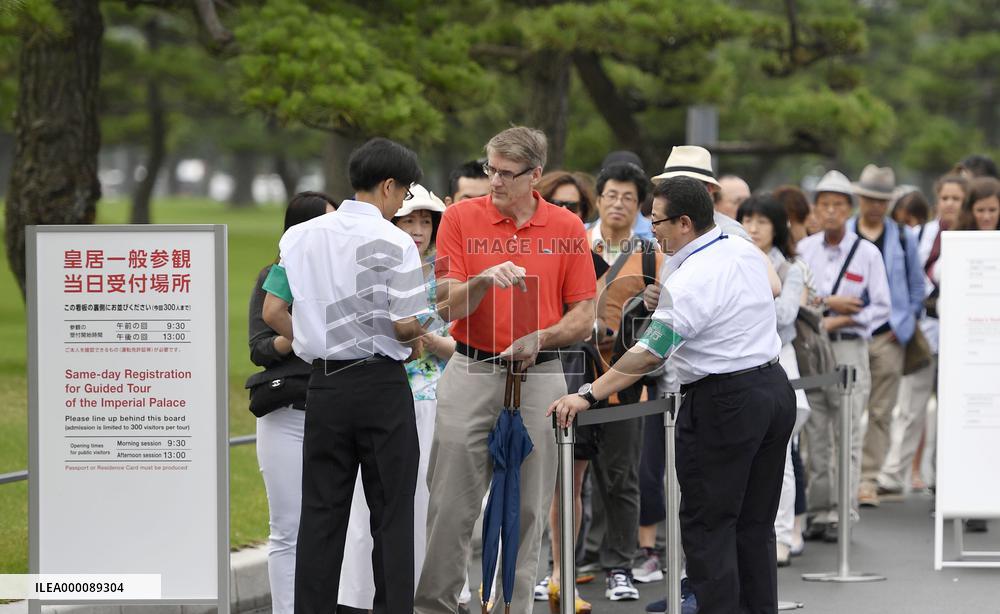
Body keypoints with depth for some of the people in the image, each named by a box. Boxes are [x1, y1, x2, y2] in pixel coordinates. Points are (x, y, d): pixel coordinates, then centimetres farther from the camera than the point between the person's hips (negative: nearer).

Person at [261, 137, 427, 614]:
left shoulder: (300, 237, 6)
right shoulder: (394, 243, -11)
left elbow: (273, 313, 7)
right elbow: (406, 324, -17)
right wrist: (415, 341, 5)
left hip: (324, 383, 5)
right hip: (381, 384, -5)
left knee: (320, 514, 8)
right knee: (392, 515, 2)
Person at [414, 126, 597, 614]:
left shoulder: (567, 229, 3)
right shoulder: (462, 218, 0)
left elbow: (583, 317, 4)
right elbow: (446, 306, -3)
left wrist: (540, 338, -12)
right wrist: (484, 280, -21)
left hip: (538, 376, 1)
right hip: (471, 372, -1)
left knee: (527, 510, 4)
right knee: (450, 505, -1)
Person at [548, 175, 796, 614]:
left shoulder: (690, 282, -19)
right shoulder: (746, 252, 7)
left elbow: (649, 355, -24)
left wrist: (588, 396, -24)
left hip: (723, 403, -9)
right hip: (775, 387, 9)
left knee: (708, 527, -2)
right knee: (755, 524, 13)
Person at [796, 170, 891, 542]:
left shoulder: (867, 253, 3)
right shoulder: (803, 249, 10)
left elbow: (881, 308, -1)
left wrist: (838, 320, -10)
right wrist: (826, 303, -7)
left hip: (849, 347, -2)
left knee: (847, 434, -6)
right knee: (815, 434, 3)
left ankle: (843, 514, -4)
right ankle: (819, 513, 7)